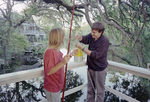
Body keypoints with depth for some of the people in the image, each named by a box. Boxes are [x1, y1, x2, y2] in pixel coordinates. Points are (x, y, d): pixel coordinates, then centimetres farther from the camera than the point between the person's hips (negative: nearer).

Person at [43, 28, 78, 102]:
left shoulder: (57, 50, 0)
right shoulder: (50, 51, -27)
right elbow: (48, 72, -26)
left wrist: (70, 55, 8)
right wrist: (62, 63, -36)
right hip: (52, 88, -8)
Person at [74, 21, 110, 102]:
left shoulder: (105, 41, -23)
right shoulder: (91, 36, -3)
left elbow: (95, 55, -27)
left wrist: (82, 48, -30)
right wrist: (79, 37, -25)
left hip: (99, 70, -6)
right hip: (90, 67, 7)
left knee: (100, 90, 14)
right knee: (90, 89, 23)